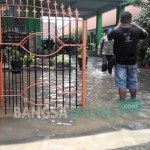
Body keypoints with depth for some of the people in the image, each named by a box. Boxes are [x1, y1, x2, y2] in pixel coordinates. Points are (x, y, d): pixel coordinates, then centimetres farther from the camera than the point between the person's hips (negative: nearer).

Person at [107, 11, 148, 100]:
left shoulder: (116, 32, -14)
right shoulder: (136, 31, -9)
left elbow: (109, 37, 9)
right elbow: (146, 34, 13)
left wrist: (117, 26, 9)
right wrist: (136, 25, 12)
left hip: (120, 62, -2)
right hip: (132, 62, 2)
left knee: (121, 83, 3)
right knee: (133, 82, 14)